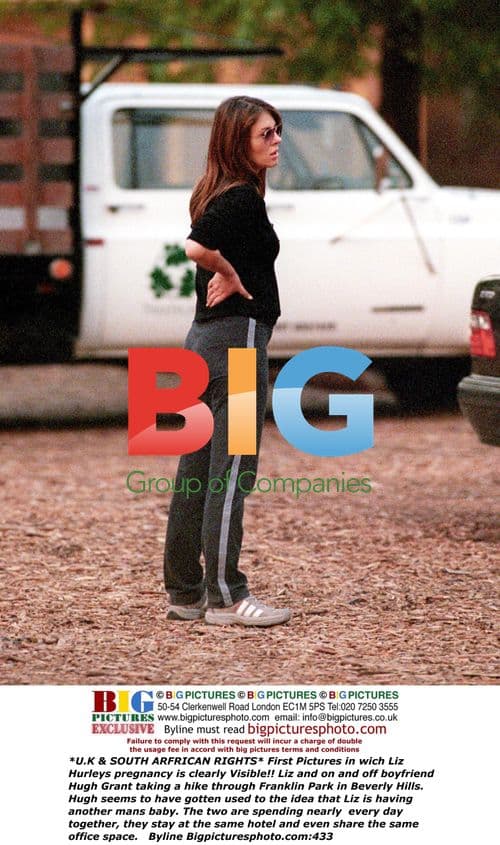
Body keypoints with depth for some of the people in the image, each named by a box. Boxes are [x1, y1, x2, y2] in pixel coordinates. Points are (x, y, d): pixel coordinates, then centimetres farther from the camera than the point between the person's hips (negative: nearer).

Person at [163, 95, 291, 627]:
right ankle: (225, 597, -3)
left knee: (197, 471, 11)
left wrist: (228, 276, -6)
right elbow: (197, 246, -29)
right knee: (231, 473, -6)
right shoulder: (243, 198, -15)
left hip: (204, 340, 10)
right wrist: (231, 275, -13)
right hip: (236, 341, -10)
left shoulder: (218, 194, 14)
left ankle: (185, 593, 17)